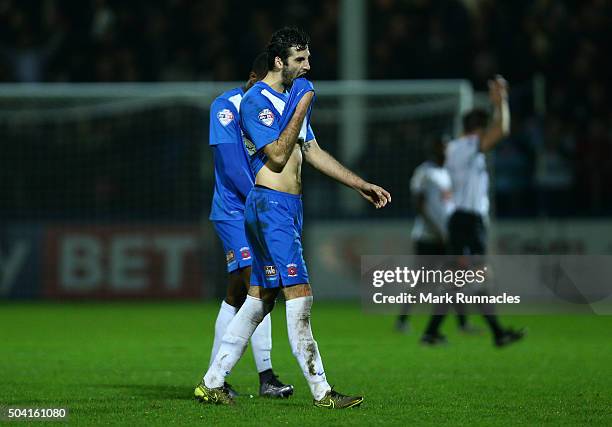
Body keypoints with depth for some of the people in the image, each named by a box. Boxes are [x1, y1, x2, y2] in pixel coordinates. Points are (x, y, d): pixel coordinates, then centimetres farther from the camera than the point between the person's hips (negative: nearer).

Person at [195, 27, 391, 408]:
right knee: (299, 295, -12)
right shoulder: (257, 101, -11)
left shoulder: (293, 98, 18)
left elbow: (313, 152, 23)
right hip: (271, 205, -10)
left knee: (260, 298, 10)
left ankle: (212, 383, 14)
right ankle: (321, 391, -13)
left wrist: (361, 185, 20)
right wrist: (301, 112, -16)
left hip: (290, 207, 10)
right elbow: (277, 156, -17)